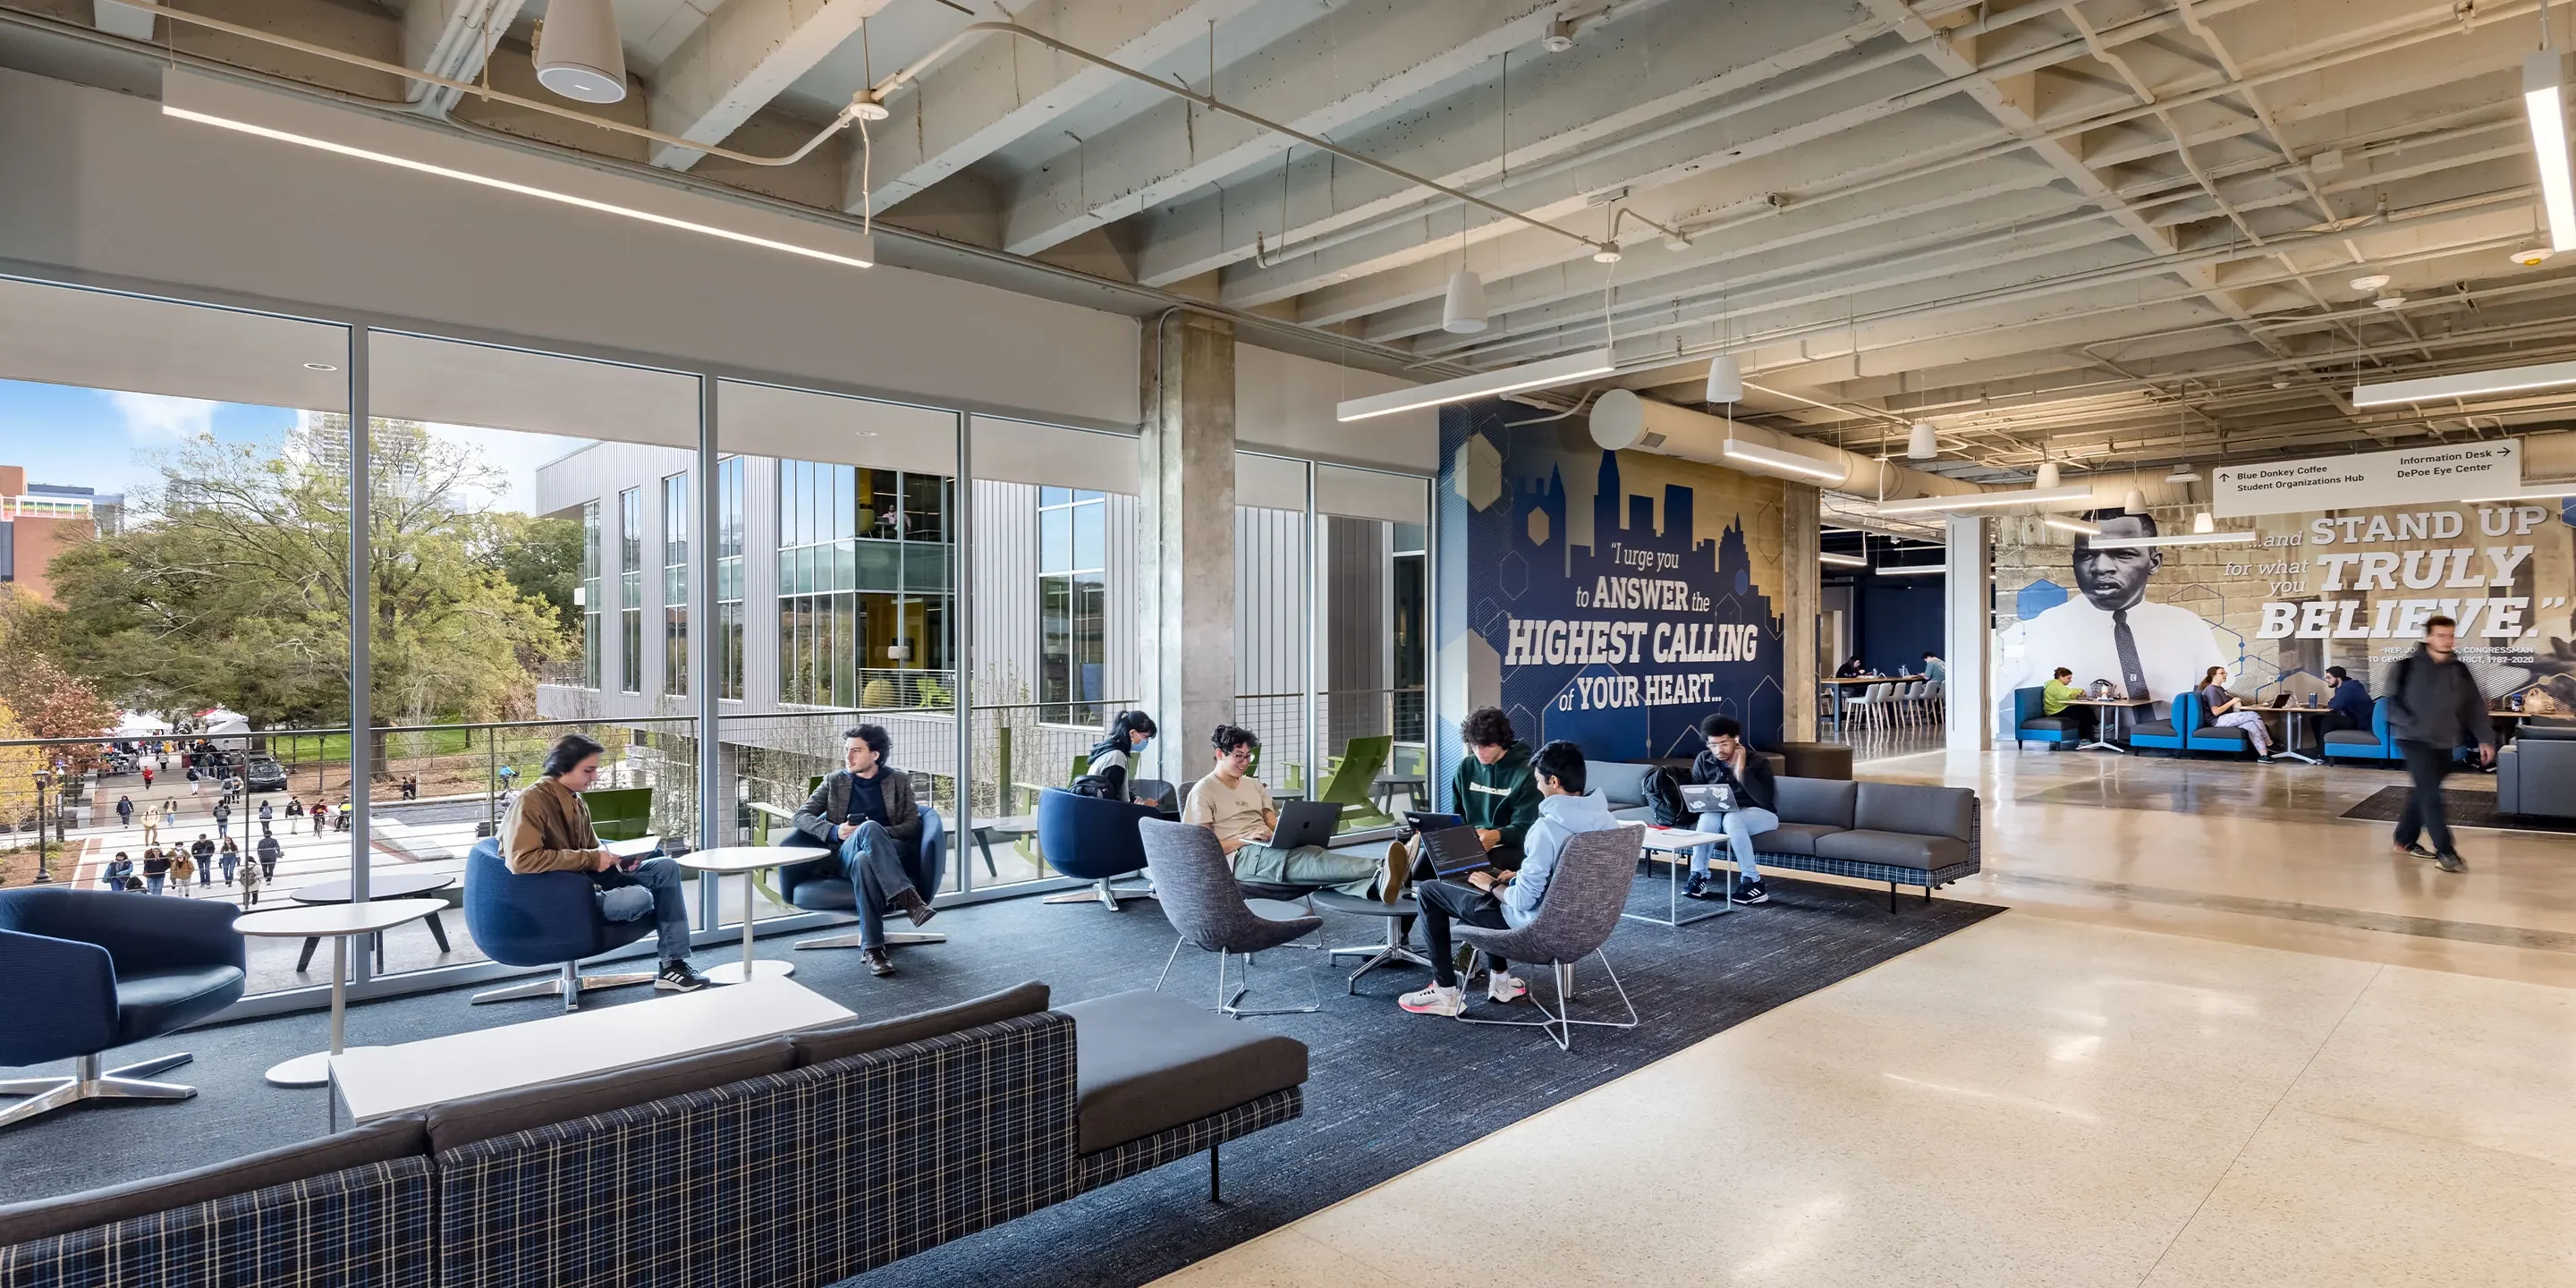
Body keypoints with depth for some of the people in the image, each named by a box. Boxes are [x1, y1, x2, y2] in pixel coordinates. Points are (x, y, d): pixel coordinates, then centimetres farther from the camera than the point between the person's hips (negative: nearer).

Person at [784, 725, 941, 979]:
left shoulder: (899, 780, 14)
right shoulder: (834, 781, 18)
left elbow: (913, 824, 7)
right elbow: (802, 815, 9)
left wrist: (879, 834, -12)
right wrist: (834, 831, -10)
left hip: (892, 853, 0)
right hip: (845, 855, 0)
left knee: (864, 860, -39)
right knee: (869, 827, -37)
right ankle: (906, 898, -49)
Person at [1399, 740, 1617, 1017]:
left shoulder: (1547, 828, -29)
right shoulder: (1606, 820, -5)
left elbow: (1522, 901, -25)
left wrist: (1491, 885, -5)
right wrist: (1521, 876, 13)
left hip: (1540, 927, -8)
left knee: (1428, 891, 6)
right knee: (1493, 880, 33)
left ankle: (1446, 992, 13)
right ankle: (1500, 979, 33)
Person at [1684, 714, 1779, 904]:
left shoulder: (1757, 761, -12)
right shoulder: (1703, 760, -2)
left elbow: (1765, 800, -24)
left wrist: (1741, 771, -27)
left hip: (1759, 815, -3)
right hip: (1719, 815, 3)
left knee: (1732, 819, -37)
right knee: (1708, 818, -32)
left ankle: (1753, 883, -32)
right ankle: (1698, 876, -24)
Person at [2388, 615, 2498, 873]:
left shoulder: (2460, 670, 6)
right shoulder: (2408, 666, -8)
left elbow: (2475, 706, 8)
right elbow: (2393, 701, -8)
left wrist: (2485, 738, 1)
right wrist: (2413, 725, -19)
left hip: (2444, 743, 6)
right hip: (2415, 740, -5)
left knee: (2424, 793, 13)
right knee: (2431, 794, -11)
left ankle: (2405, 841, 26)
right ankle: (2445, 852, -11)